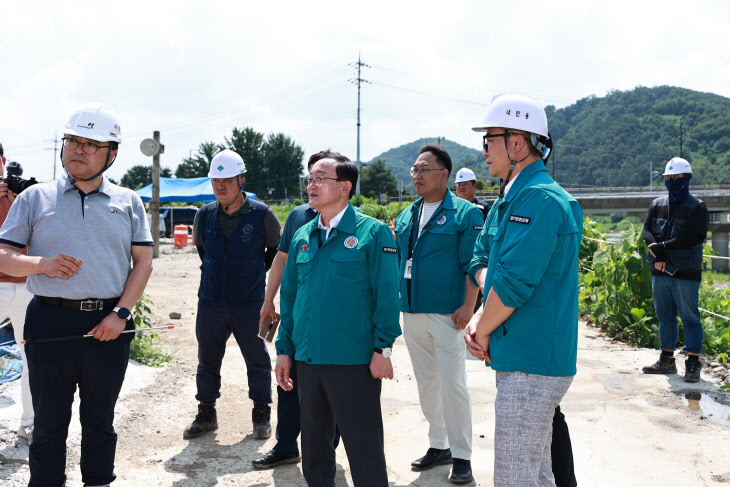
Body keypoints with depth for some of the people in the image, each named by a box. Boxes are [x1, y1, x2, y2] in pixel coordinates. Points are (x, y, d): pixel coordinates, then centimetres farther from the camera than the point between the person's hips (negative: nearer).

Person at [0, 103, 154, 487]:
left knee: (100, 420, 14)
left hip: (109, 326, 1)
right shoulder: (35, 198, 7)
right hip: (50, 323, -1)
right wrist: (42, 264, -16)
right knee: (49, 422, 9)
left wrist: (121, 313, -7)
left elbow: (143, 262, 5)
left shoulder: (128, 202, 9)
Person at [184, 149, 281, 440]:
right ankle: (206, 415, 26)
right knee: (207, 361, 11)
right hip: (210, 302, 3)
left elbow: (277, 248, 10)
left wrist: (256, 273, 8)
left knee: (257, 361, 7)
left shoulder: (261, 214, -6)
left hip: (249, 303, -3)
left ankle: (261, 416, 22)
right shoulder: (204, 215, 3)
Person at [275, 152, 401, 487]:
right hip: (307, 358, 6)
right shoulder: (302, 238, 11)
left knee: (363, 446, 2)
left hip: (355, 360, -6)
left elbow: (386, 294, -9)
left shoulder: (372, 233, -6)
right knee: (314, 441, 18)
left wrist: (383, 348, -13)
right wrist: (284, 349, 11)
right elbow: (289, 296, 14)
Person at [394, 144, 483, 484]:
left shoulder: (465, 213, -6)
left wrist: (468, 306, -17)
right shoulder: (406, 216, 13)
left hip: (446, 314, -6)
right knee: (426, 382, 14)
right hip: (411, 312, 7)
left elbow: (473, 264, -11)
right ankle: (438, 445, 27)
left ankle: (461, 456, 10)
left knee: (452, 383, -2)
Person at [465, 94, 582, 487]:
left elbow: (513, 283, -23)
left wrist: (483, 332, -8)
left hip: (531, 365, -10)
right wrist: (484, 312, -5)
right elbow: (481, 259, 13)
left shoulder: (540, 200, -18)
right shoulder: (509, 199, 14)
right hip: (519, 360, 10)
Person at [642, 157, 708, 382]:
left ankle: (693, 363, 5)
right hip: (660, 271, 5)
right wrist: (658, 256, -12)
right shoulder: (657, 205, 12)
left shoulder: (697, 207, -2)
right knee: (665, 316, 11)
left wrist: (661, 247, -15)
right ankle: (667, 359, 20)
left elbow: (693, 238, -14)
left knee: (689, 317, -2)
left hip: (686, 272, -5)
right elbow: (647, 231, 4)